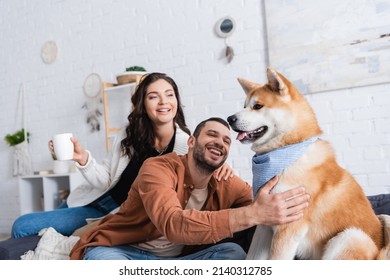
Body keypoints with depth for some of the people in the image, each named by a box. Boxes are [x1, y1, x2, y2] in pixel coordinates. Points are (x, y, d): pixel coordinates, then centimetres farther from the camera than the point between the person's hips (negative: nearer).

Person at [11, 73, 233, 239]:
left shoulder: (188, 146, -20)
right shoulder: (130, 134, -8)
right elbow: (107, 180, -3)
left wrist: (221, 170, -35)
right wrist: (83, 159, -22)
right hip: (97, 201, 4)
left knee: (23, 228, -4)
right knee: (21, 227, 14)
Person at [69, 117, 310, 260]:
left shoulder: (228, 185, -3)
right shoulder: (158, 168, -21)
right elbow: (173, 224, -39)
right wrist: (253, 214, -49)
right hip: (116, 251, -5)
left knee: (233, 253, -19)